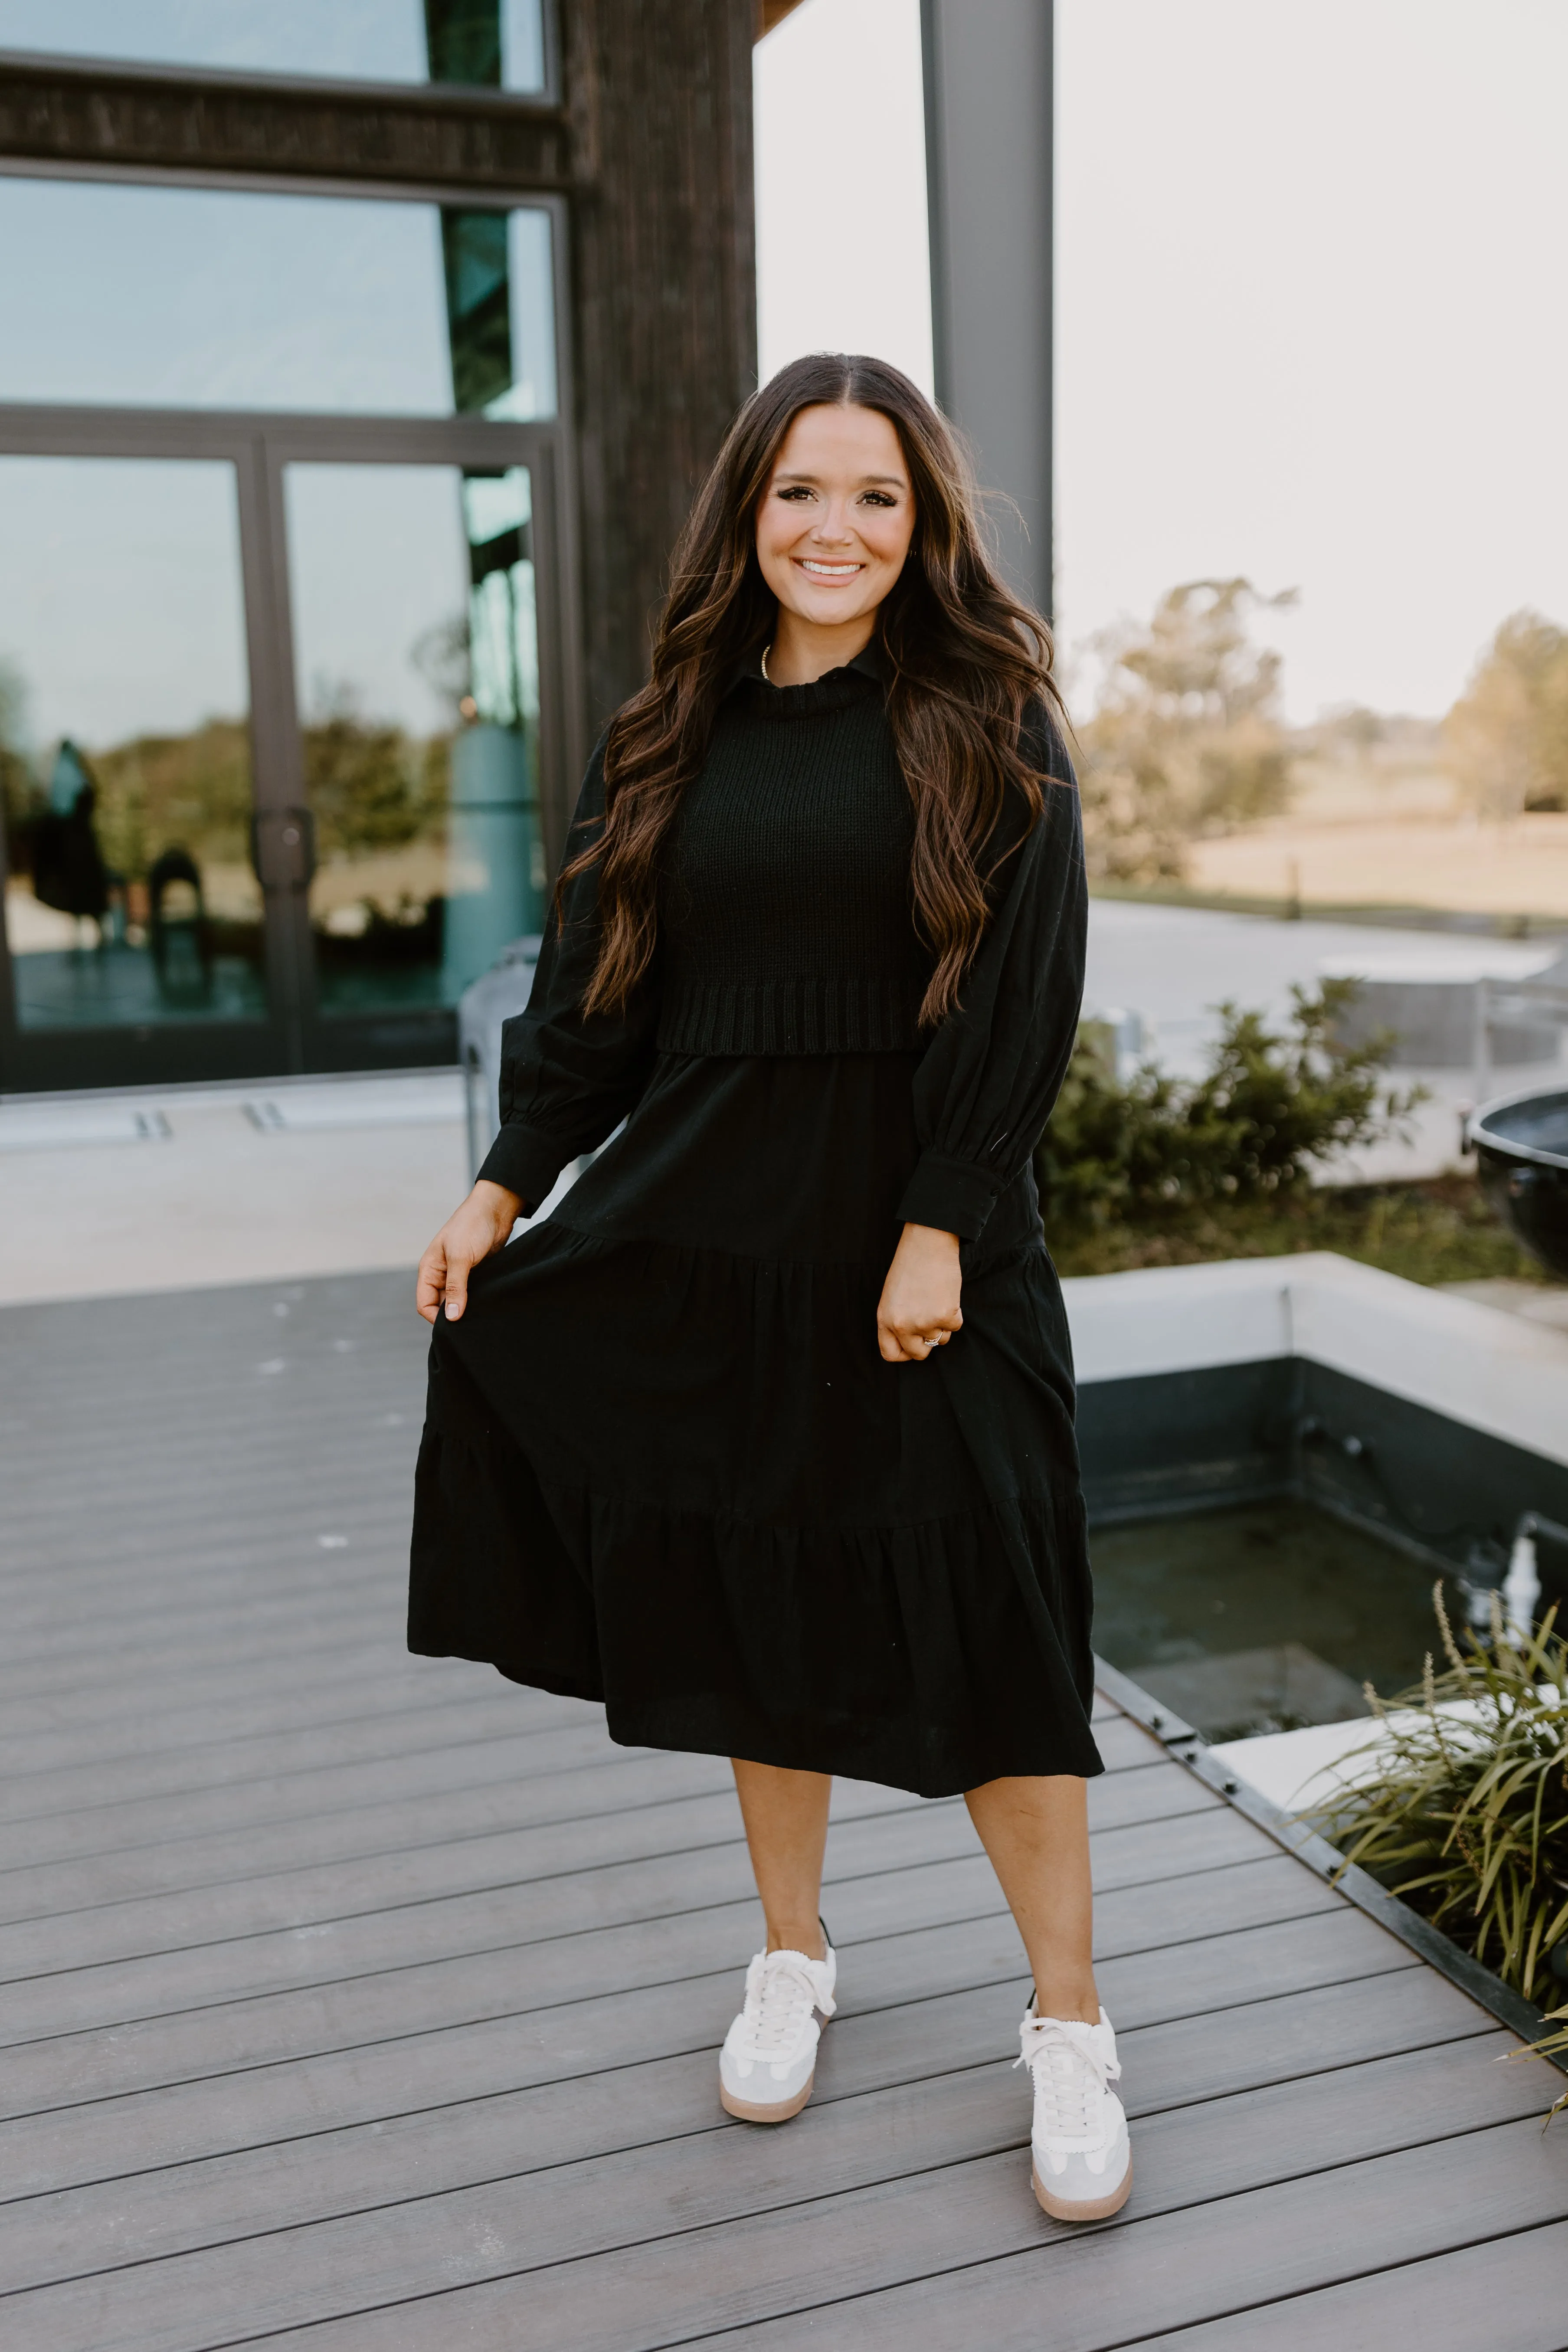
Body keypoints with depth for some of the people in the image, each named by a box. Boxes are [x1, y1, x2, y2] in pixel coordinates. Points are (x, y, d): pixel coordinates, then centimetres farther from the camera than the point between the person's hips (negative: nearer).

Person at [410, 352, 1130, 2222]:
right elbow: (594, 979, 11)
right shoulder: (674, 732, 9)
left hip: (919, 1224, -3)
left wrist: (940, 1224, -15)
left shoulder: (986, 717, -2)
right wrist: (510, 1180, 4)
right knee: (754, 1588, 11)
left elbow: (1023, 991, -9)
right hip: (706, 1220, 4)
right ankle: (791, 1957, 32)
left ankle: (1067, 2023, 19)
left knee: (973, 1615, 0)